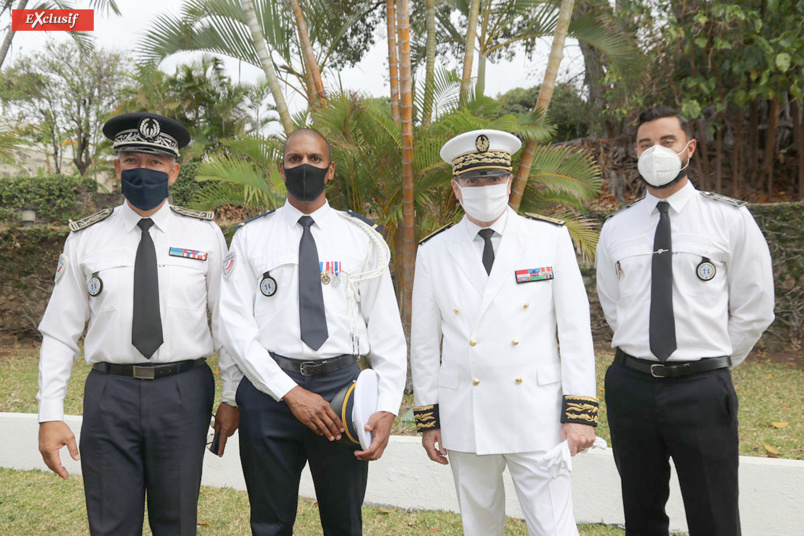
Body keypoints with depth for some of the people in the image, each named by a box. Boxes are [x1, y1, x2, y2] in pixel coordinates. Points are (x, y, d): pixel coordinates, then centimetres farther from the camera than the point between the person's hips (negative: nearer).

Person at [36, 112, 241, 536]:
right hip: (110, 393, 1)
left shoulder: (204, 235, 2)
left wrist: (232, 397, 1)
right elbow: (60, 331, 4)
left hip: (184, 393, 0)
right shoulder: (85, 238, 4)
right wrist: (50, 416, -2)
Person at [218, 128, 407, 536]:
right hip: (268, 389, 0)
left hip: (341, 387, 1)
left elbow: (386, 329, 3)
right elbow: (235, 324, -3)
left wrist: (388, 408, -7)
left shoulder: (363, 239, 5)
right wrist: (290, 393, -12)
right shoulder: (251, 237, 4)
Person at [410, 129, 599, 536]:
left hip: (537, 419, -1)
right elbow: (424, 342, 6)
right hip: (464, 421, 2)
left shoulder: (551, 238, -1)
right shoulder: (433, 252, 2)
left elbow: (574, 329, -2)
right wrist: (427, 418, 6)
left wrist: (580, 411, -7)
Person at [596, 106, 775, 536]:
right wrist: (642, 355, 11)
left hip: (701, 390, -2)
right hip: (631, 385, 3)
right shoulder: (615, 229, 5)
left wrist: (714, 363, 4)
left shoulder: (730, 219, -2)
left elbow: (754, 309, 2)